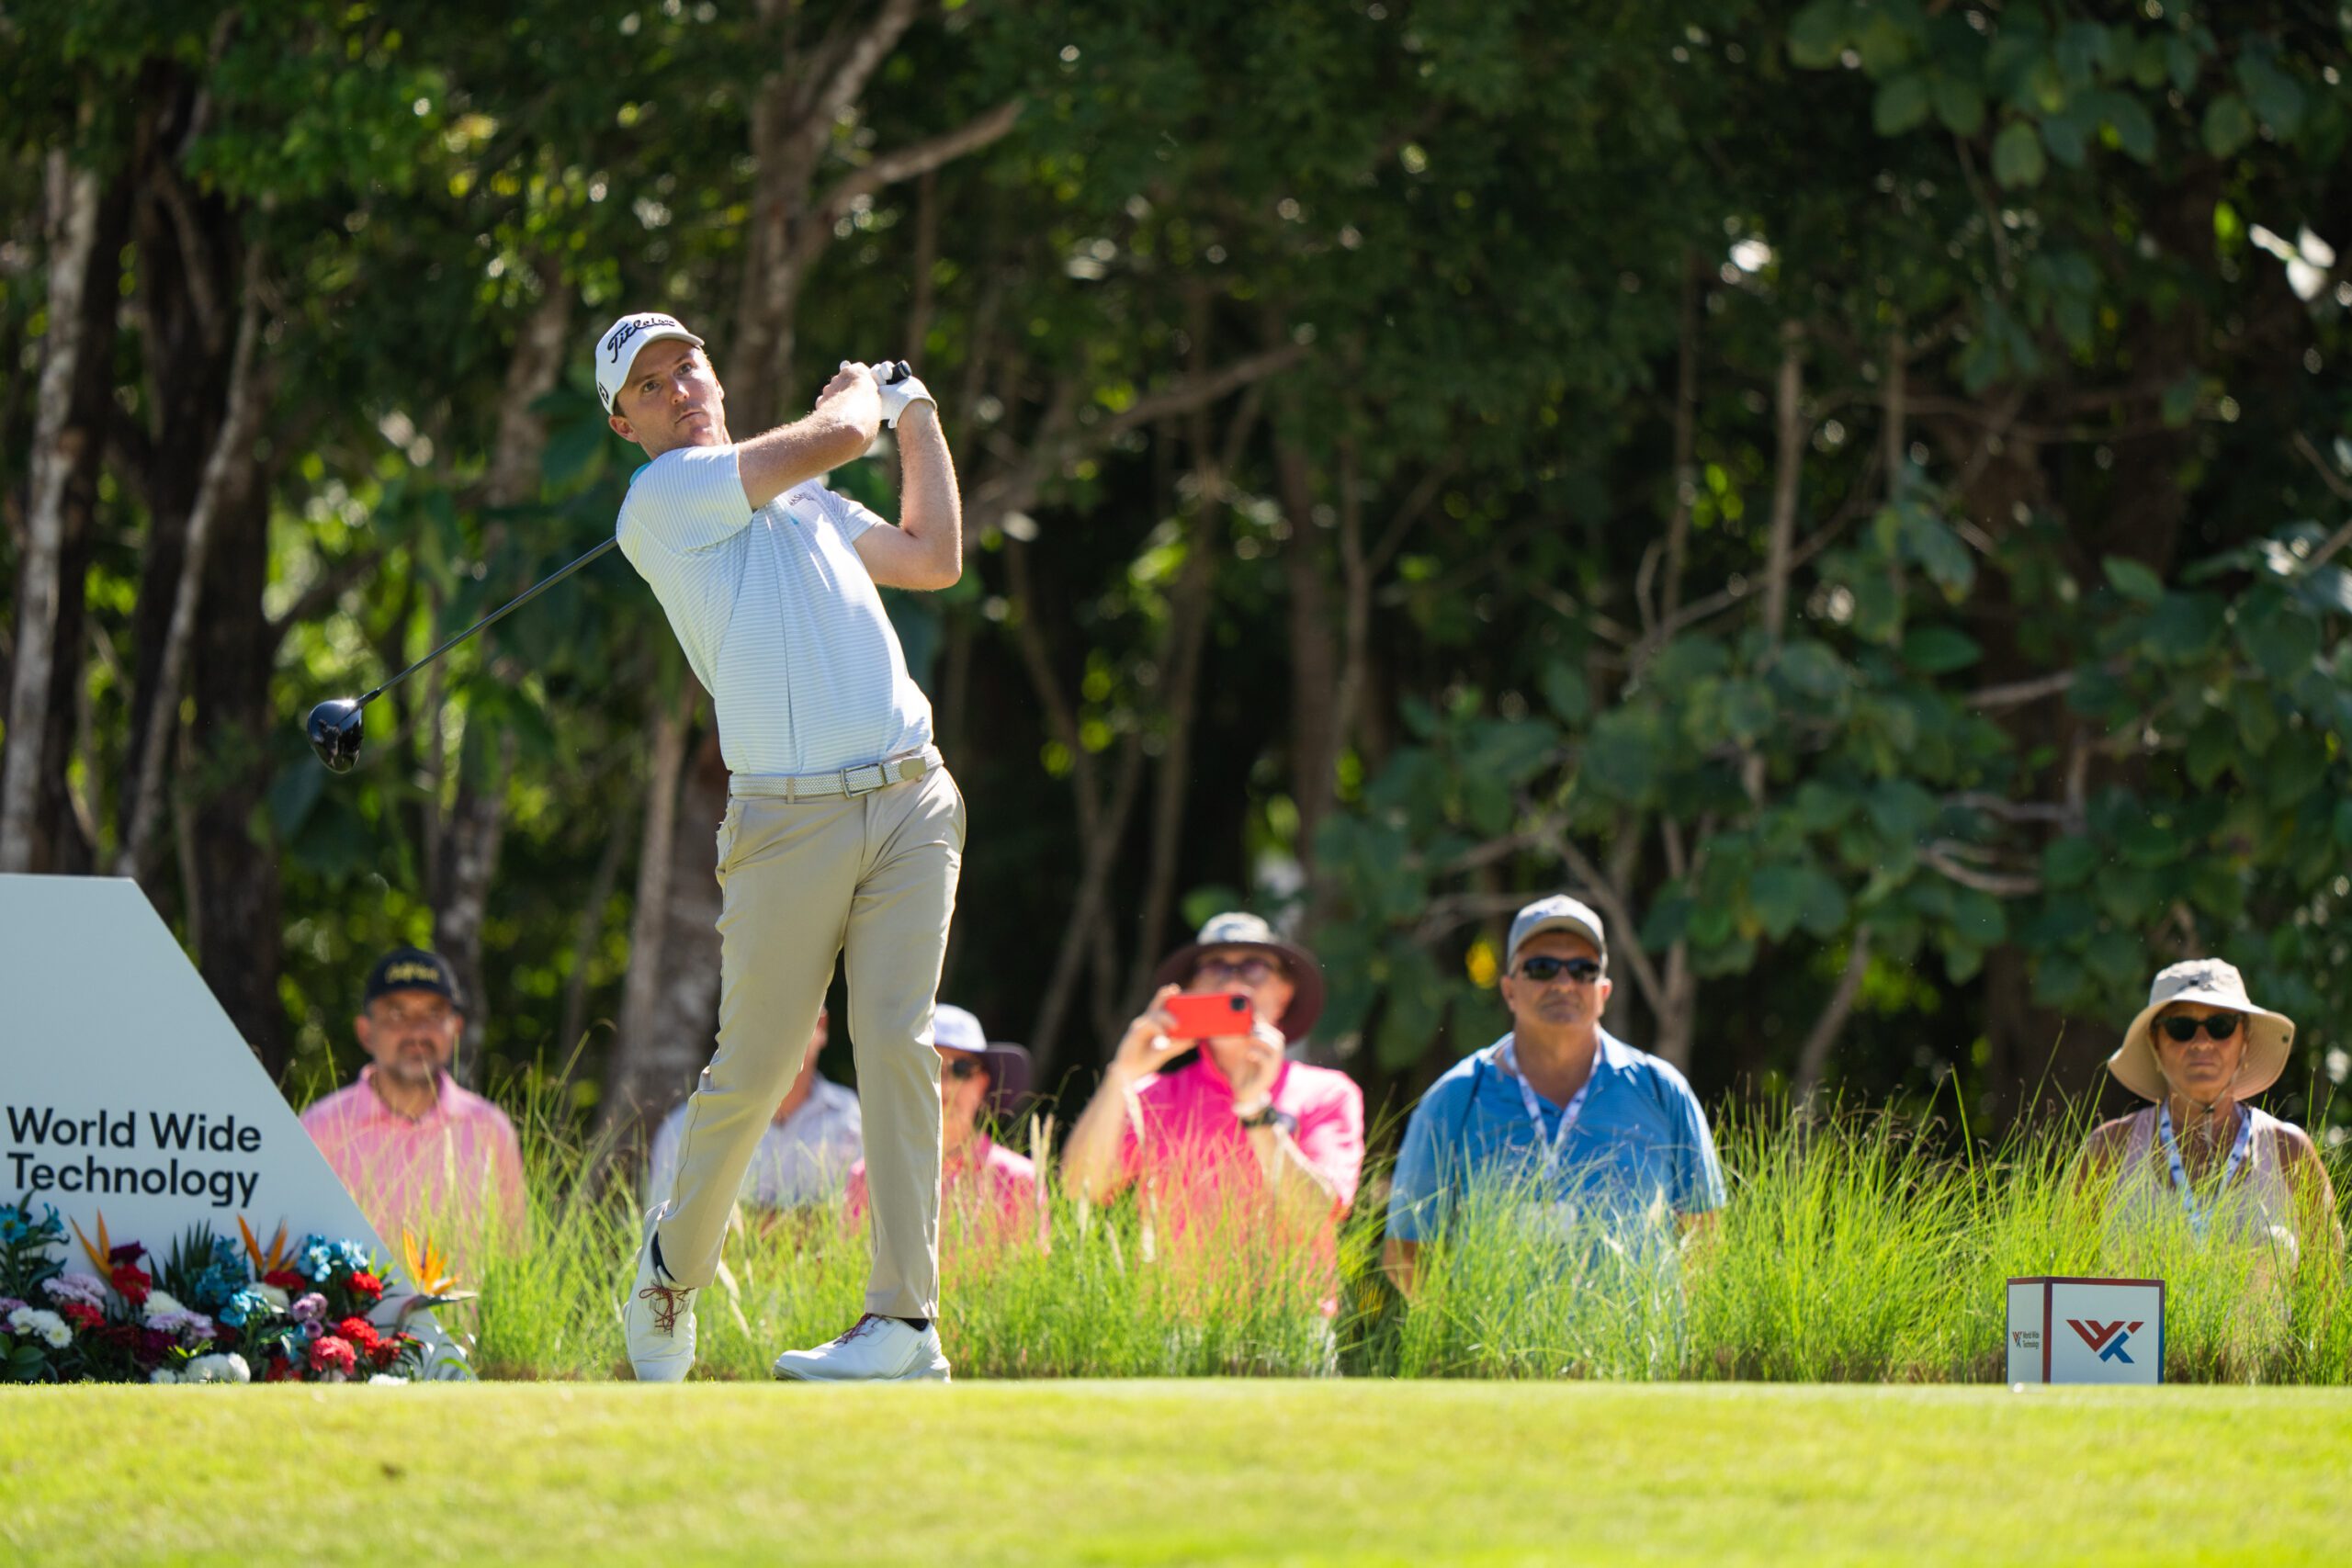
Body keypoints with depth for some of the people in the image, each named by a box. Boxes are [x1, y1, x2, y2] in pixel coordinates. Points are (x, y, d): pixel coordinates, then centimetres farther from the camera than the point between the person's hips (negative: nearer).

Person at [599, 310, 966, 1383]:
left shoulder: (798, 501, 23)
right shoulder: (664, 500, -1)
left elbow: (934, 559, 32)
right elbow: (834, 438, -6)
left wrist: (918, 419, 33)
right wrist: (856, 395, 16)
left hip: (910, 801, 5)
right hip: (788, 820, -5)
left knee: (895, 1040, -10)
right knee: (752, 1071, -1)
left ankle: (905, 1315, -13)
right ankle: (673, 1265, 25)